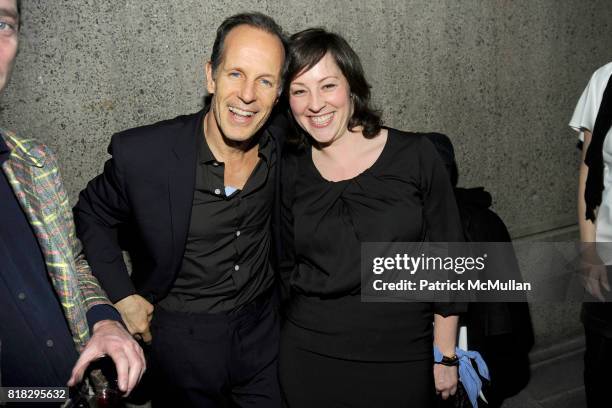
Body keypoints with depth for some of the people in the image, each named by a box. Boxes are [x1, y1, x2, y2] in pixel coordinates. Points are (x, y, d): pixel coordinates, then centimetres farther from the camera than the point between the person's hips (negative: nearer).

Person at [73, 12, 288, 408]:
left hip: (264, 327, 3)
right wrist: (123, 296, -6)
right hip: (182, 337, -2)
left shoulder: (285, 147, -11)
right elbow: (92, 215, -2)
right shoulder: (142, 153, -21)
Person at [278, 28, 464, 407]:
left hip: (404, 361, -1)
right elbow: (286, 269, 9)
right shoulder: (289, 173, -1)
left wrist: (446, 355, -1)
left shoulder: (415, 156, -8)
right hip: (310, 360, 2)